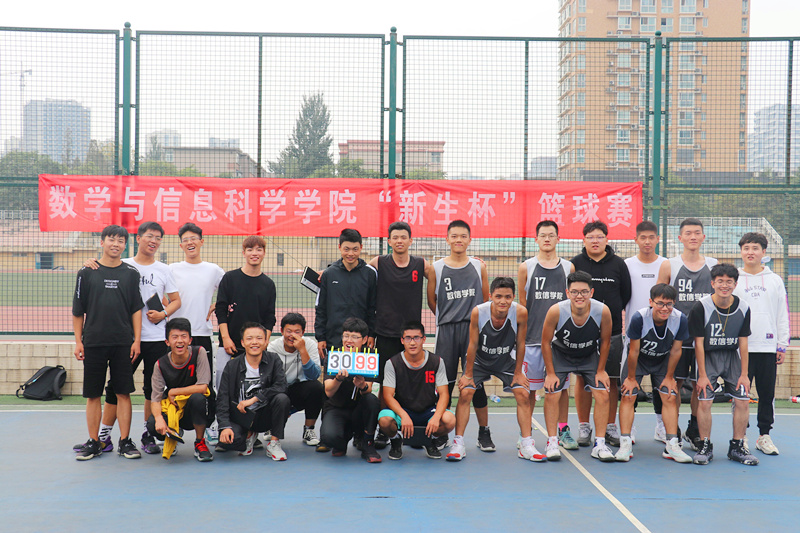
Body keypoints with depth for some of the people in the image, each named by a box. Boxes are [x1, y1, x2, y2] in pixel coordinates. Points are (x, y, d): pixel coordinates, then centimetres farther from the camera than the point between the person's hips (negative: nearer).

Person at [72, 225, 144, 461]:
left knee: (123, 393, 1)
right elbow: (78, 310, 6)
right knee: (93, 395, 5)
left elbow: (136, 309, 7)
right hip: (93, 343, 0)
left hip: (123, 343, 0)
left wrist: (136, 340, 0)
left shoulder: (131, 273, 6)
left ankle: (125, 442, 8)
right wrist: (78, 341, 1)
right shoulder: (87, 273, 4)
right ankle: (94, 442, 14)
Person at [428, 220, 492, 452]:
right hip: (446, 331, 0)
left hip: (473, 329, 0)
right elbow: (431, 300, 12)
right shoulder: (436, 268, 5)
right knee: (445, 382, 3)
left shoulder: (479, 267, 8)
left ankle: (484, 433, 8)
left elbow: (486, 299, 16)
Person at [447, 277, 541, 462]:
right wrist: (468, 375, -10)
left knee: (523, 394, -7)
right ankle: (458, 444, -5)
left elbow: (520, 344, -12)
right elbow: (473, 345, -17)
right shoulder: (478, 312, -29)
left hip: (506, 361, 1)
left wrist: (518, 373, -5)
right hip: (479, 361, -1)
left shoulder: (520, 312, -27)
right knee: (465, 393, -14)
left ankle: (527, 446, 3)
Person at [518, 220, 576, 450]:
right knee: (529, 387, 3)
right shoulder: (526, 267, 5)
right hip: (533, 336, -1)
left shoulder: (568, 267, 9)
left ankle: (563, 430, 16)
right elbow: (521, 303, 7)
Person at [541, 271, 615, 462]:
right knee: (551, 395, -10)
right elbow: (546, 342, -15)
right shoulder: (556, 311, -31)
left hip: (590, 356, 1)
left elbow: (605, 341, -9)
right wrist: (551, 373, -12)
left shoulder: (603, 311, -28)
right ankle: (552, 443, 2)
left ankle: (599, 445, 3)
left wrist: (601, 370, -4)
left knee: (602, 395, -8)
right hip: (559, 354, -1)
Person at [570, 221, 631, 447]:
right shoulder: (575, 264, 5)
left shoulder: (618, 264, 8)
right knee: (582, 379, 2)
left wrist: (614, 315, 3)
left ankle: (610, 427, 13)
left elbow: (626, 295, 10)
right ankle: (584, 427, 11)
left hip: (612, 331, 1)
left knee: (611, 380, 3)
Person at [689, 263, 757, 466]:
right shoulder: (701, 307, -17)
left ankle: (737, 447, 11)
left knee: (743, 401, -4)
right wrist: (702, 375, -13)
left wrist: (744, 374, -2)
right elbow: (699, 343, -12)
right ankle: (705, 447, 4)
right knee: (704, 401, -12)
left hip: (732, 356, 3)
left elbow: (743, 342, -1)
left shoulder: (743, 308, -8)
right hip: (708, 356, -3)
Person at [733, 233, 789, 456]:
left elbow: (783, 315, 10)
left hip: (768, 347, 2)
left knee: (767, 394, 5)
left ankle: (764, 435, 16)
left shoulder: (775, 281, 9)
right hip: (741, 347, -1)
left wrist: (782, 345, 4)